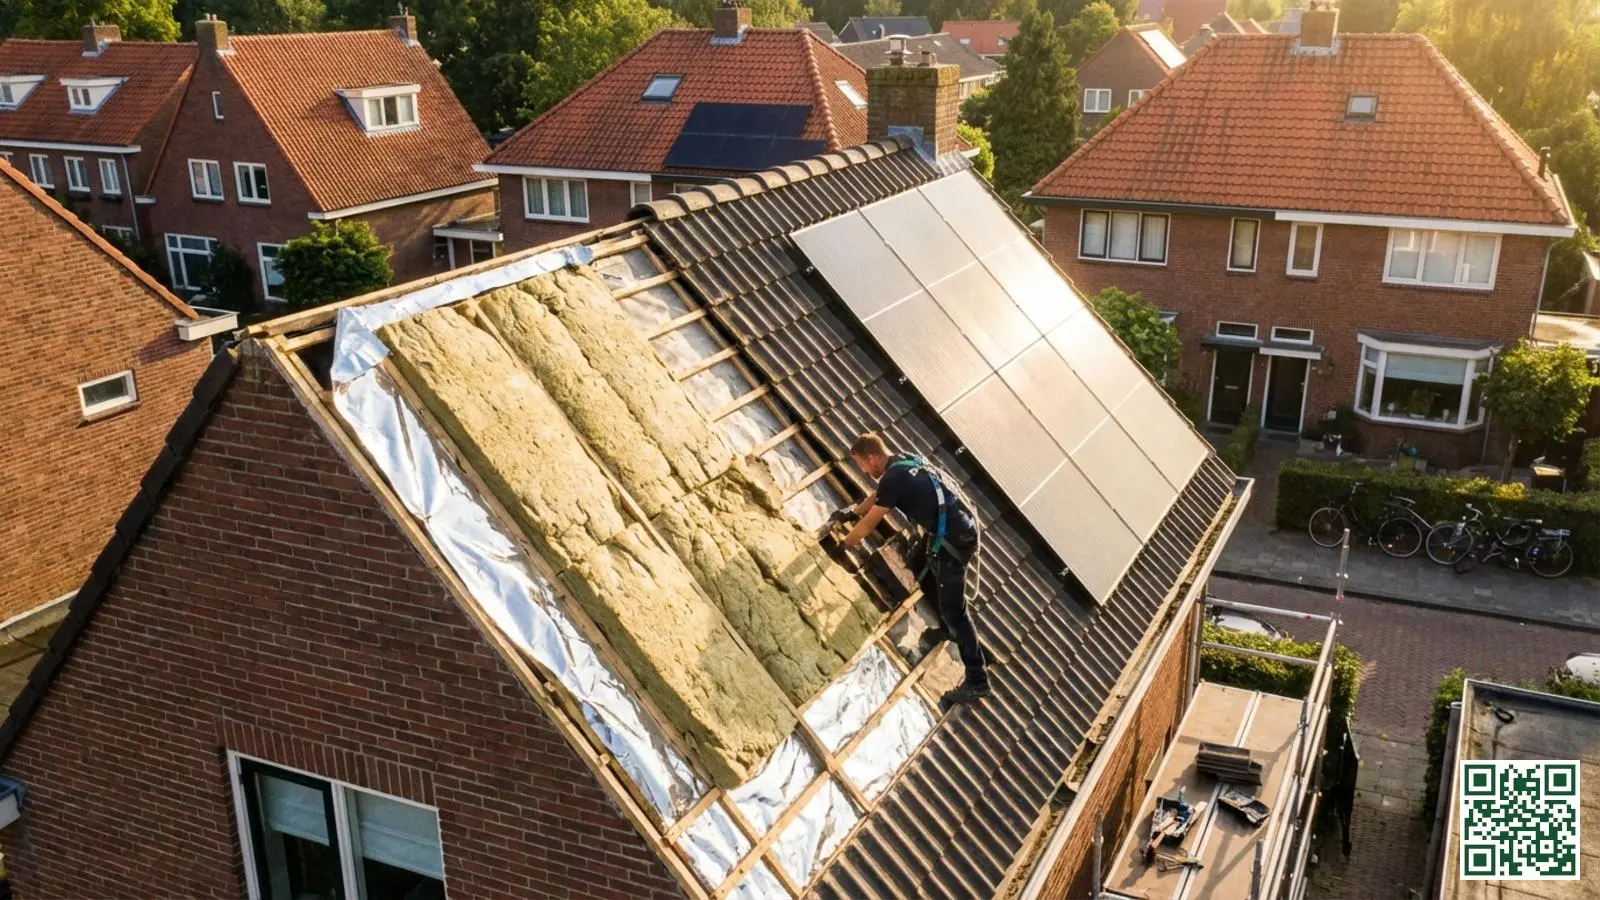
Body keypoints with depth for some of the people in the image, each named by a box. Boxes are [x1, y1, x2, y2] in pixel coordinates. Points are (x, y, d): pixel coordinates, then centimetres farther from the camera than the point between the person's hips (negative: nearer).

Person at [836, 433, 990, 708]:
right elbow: (877, 495, 31)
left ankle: (977, 681, -4)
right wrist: (852, 511, 43)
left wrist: (843, 545, 8)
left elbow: (868, 525, -8)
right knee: (926, 577, 29)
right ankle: (947, 629, 47)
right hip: (958, 528, 10)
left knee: (953, 609, -6)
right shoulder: (903, 462, 11)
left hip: (953, 539, -10)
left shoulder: (894, 478, -17)